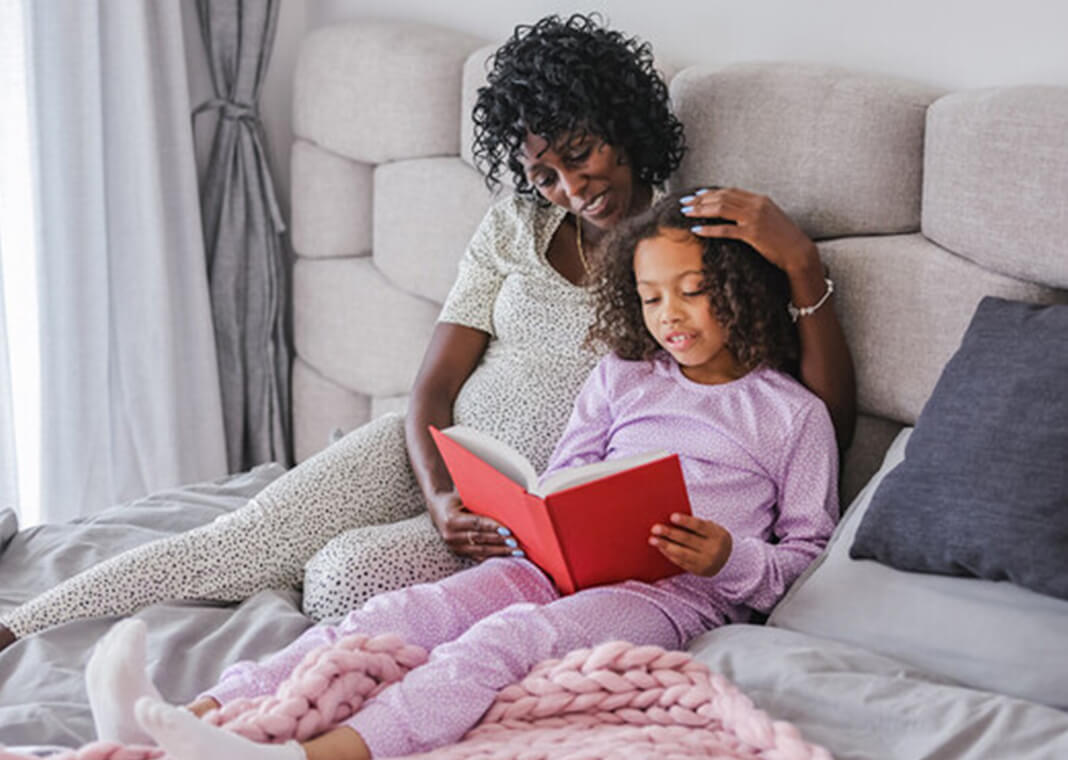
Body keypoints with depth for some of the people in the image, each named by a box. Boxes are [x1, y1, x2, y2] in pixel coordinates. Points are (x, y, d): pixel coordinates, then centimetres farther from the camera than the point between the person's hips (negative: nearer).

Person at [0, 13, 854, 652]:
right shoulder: (516, 230, 8)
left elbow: (827, 424, -14)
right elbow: (433, 390, 3)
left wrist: (803, 266, -28)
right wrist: (440, 498, -18)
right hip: (437, 459, 4)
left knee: (344, 573, -28)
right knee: (245, 539, -18)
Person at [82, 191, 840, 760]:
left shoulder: (794, 413, 12)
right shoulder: (620, 379, 24)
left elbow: (807, 555, 9)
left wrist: (728, 558, -11)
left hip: (678, 592, -5)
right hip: (565, 566, 5)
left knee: (510, 635, -35)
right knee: (407, 612, -24)